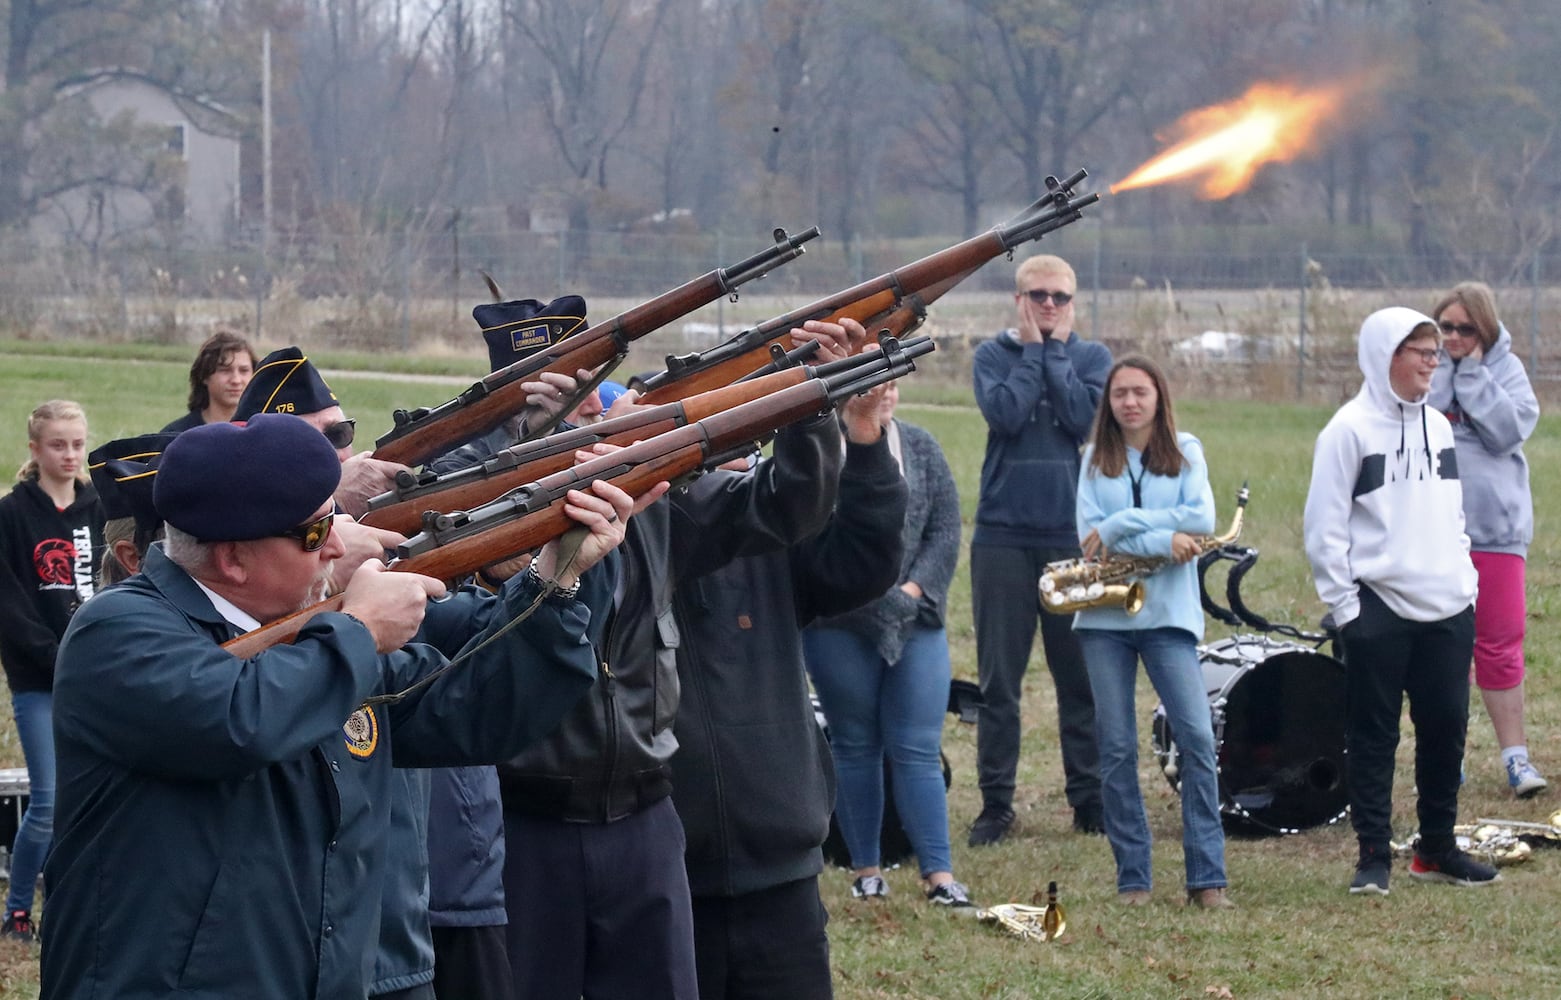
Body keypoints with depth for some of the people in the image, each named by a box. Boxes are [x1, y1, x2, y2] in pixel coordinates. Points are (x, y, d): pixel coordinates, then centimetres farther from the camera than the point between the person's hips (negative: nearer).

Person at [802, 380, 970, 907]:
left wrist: (914, 591, -7)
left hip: (916, 624, 3)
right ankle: (865, 869, 15)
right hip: (840, 626, -3)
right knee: (855, 747, 6)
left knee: (918, 750, -3)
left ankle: (938, 873, -6)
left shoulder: (921, 447, 10)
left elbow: (946, 529, 7)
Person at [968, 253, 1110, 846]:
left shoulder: (1091, 357, 8)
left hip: (1072, 535, 0)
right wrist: (1033, 350, -5)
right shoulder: (994, 356, 6)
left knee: (1080, 676, 3)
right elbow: (1004, 413, -12)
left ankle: (1088, 797, 11)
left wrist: (1054, 351, -5)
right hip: (1003, 536, 0)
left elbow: (1086, 417, -10)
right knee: (999, 680, 1)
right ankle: (996, 802, 6)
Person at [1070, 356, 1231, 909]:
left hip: (1169, 614, -1)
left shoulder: (1185, 451, 7)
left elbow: (1201, 519, -8)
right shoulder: (1095, 459, 8)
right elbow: (1090, 537, -5)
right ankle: (1132, 877, 8)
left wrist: (1121, 526, -13)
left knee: (1196, 737, -11)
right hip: (1104, 616, 1)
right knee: (1116, 749, 1)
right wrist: (1161, 538, -16)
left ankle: (1208, 878, -8)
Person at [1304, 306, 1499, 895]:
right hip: (1379, 609, -6)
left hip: (1448, 609, 6)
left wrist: (1465, 580, 11)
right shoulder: (1351, 429, -7)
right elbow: (1324, 526, -9)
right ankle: (1374, 855, 6)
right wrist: (1343, 605, -12)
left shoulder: (1437, 426, 13)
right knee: (1374, 736, 0)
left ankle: (1437, 849, 19)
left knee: (1445, 728, 8)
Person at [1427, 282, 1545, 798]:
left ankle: (1515, 756, 5)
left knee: (1500, 644, 1)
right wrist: (1444, 368, -15)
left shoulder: (1505, 369, 1)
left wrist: (1472, 372, -12)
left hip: (1494, 525, -1)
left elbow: (1509, 429, -13)